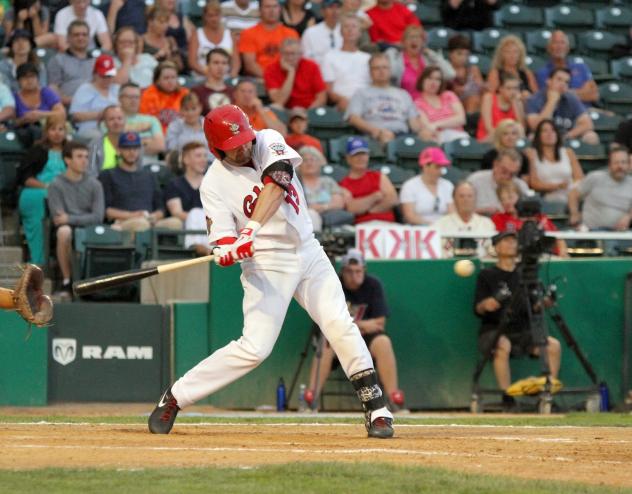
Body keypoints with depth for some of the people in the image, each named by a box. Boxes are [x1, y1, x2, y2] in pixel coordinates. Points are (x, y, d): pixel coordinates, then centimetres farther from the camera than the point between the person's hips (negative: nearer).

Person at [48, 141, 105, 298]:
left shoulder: (94, 184, 9)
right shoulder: (56, 186, 2)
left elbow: (98, 217, -2)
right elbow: (57, 218, -7)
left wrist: (70, 219, -11)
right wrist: (85, 218, -9)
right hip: (68, 228, -1)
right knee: (64, 231, -39)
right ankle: (66, 281, -24)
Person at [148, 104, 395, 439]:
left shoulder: (268, 142, -5)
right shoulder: (214, 183, -10)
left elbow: (276, 183, -24)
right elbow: (222, 241, -14)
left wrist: (251, 229, -37)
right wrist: (227, 251, -40)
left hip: (308, 252, 3)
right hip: (267, 264, -3)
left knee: (340, 326, -8)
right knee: (255, 347, -12)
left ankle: (376, 410, 0)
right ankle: (174, 398, -1)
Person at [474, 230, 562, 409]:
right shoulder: (487, 275, 4)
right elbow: (477, 309, -4)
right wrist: (485, 305, -26)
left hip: (522, 333, 4)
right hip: (493, 331, -4)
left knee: (554, 345, -18)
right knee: (503, 345, -37)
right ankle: (507, 399, -33)